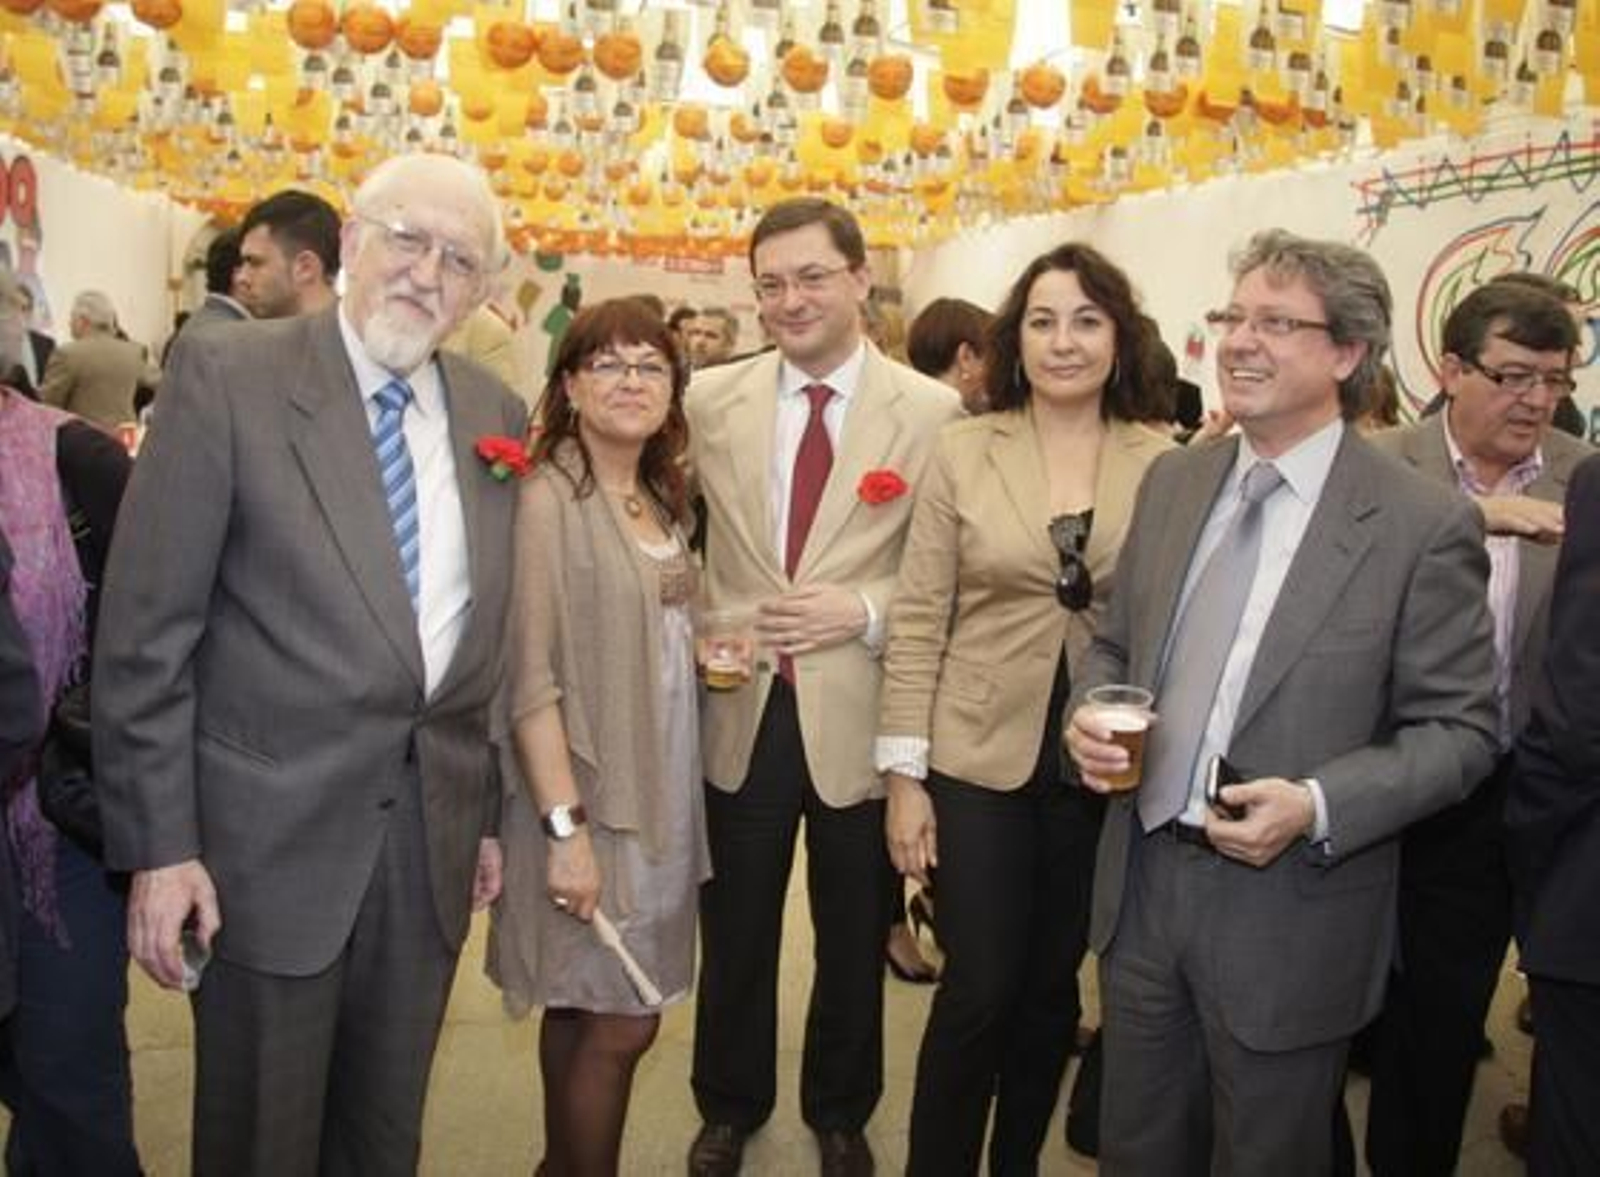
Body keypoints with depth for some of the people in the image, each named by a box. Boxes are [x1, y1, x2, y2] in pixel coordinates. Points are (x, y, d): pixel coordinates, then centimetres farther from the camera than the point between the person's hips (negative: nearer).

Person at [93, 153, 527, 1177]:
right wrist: (159, 845, -12)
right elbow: (147, 631, -10)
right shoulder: (227, 375, -9)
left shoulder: (497, 415, 5)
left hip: (434, 836, 4)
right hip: (273, 834, -4)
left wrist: (494, 812, 11)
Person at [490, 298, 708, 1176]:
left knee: (584, 1010, 16)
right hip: (587, 791, -7)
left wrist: (709, 651, 7)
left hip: (661, 784, 7)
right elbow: (530, 678, -19)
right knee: (620, 1021, 0)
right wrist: (566, 825, -22)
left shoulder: (660, 498, 10)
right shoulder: (548, 497, -14)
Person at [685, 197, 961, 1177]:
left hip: (861, 717, -1)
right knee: (735, 934, 18)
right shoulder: (711, 398, 0)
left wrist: (868, 612, -19)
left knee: (854, 938, 18)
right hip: (741, 710, 2)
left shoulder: (934, 412, -7)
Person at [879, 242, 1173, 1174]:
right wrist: (905, 774, -6)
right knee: (979, 992, 3)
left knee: (1052, 991, 16)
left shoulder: (1164, 465, -3)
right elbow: (917, 621, -4)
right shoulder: (964, 451, -4)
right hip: (979, 758, -1)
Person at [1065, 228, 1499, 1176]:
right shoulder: (1173, 480, 4)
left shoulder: (1423, 523, -12)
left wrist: (1319, 807, -22)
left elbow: (1460, 729, -9)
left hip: (1287, 911, -4)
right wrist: (1089, 714, -8)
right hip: (1142, 880, 5)